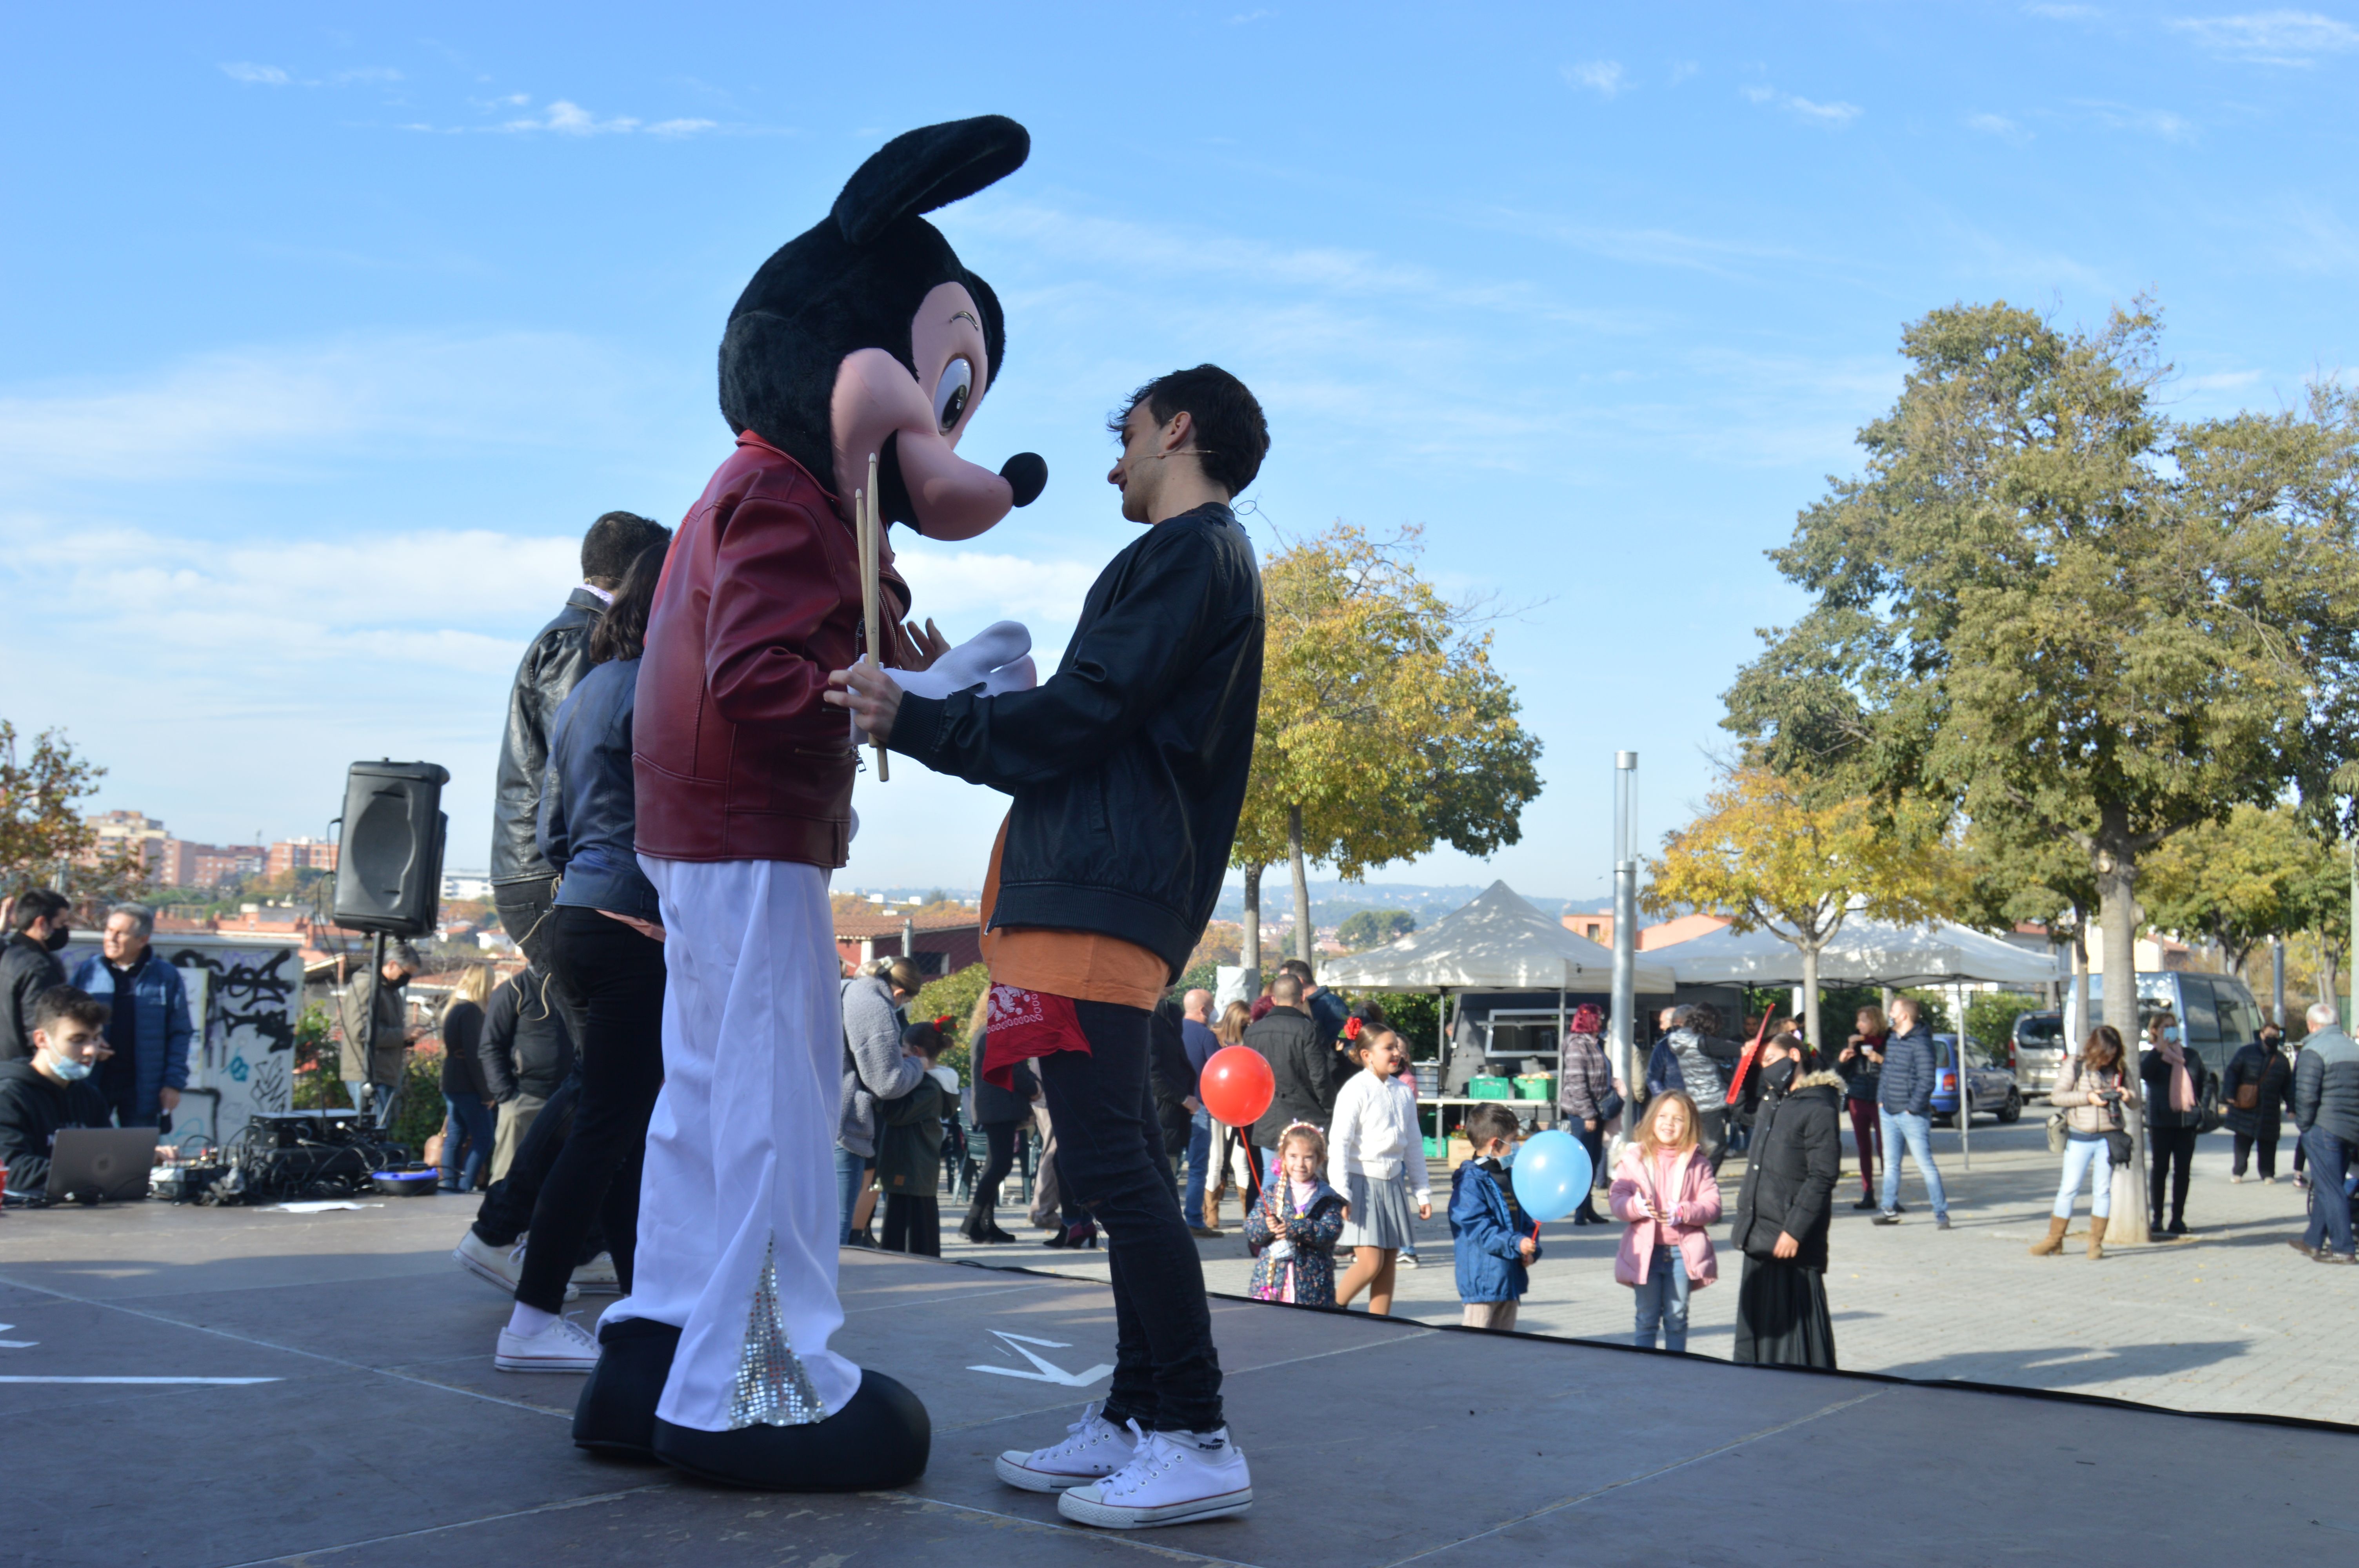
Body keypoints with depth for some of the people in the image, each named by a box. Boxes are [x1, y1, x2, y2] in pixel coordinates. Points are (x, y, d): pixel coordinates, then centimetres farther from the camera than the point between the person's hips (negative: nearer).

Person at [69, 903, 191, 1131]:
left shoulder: (167, 977, 2)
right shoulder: (86, 971, 6)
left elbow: (180, 1034, 2)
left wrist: (174, 1084, -3)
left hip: (141, 1088, -1)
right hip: (91, 1084, 1)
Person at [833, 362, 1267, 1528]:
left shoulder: (1187, 553, -5)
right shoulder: (1210, 559, 26)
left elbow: (1082, 717, -13)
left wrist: (915, 721, -5)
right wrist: (951, 699, 27)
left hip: (1099, 893, -11)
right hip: (1105, 892, 11)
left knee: (1107, 1160, -13)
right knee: (1122, 1160, 11)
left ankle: (1198, 1443, -10)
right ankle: (1140, 1418, 18)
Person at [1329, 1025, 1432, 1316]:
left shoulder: (1403, 1093, 9)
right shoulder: (1356, 1090, -10)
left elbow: (1414, 1144, 17)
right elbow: (1339, 1142, -13)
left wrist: (1423, 1192, 16)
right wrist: (1340, 1192, -18)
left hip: (1393, 1183, 6)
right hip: (1362, 1182, -6)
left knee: (1389, 1261, 7)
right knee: (1370, 1262, -11)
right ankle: (1333, 1309, 9)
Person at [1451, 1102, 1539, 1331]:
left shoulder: (1509, 1178, 15)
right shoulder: (1470, 1182, -13)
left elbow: (1525, 1219, 19)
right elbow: (1477, 1227, -20)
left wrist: (1531, 1250, 2)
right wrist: (1515, 1244, -26)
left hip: (1511, 1276, 9)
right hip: (1482, 1280, -9)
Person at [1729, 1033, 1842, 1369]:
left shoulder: (1818, 1109, -12)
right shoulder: (1770, 1103, 16)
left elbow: (1823, 1177, -17)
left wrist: (1794, 1231, -21)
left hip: (1791, 1242, -9)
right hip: (1760, 1235, 9)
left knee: (1795, 1323, -3)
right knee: (1757, 1322, 14)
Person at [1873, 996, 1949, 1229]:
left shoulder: (1920, 1043, -15)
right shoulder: (1892, 1041, 12)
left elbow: (1927, 1081, -19)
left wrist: (1912, 1108, -17)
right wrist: (1881, 1100, 12)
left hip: (1912, 1116, -9)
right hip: (1889, 1113, 9)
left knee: (1926, 1165, -6)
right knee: (1891, 1164, 14)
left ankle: (1941, 1213, -1)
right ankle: (1891, 1210, 22)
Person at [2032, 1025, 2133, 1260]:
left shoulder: (2119, 1069, 5)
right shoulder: (2076, 1066, -2)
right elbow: (2057, 1096, -5)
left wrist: (2126, 1095, -10)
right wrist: (2088, 1097, -17)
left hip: (2108, 1138, 2)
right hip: (2079, 1137, -2)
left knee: (2102, 1190, 5)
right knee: (2068, 1189, 2)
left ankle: (2096, 1242, 13)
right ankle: (2054, 1240, 12)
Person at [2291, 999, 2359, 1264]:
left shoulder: (2314, 1049, -10)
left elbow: (2306, 1094, -18)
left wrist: (2302, 1124, -5)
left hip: (2324, 1129, -7)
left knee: (2330, 1189, -4)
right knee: (2329, 1186, 15)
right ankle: (2314, 1240, 22)